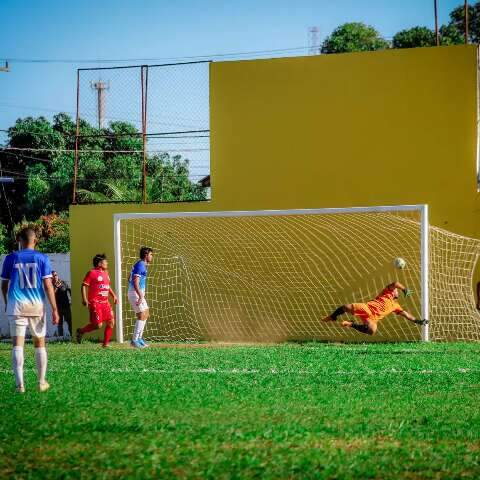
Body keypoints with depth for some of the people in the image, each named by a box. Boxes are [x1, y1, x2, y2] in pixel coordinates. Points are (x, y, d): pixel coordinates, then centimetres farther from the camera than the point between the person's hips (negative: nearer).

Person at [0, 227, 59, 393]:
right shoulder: (42, 258, 1)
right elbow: (48, 285, -5)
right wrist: (54, 309, -2)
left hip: (16, 305, 0)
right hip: (37, 305, 0)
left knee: (17, 344, -2)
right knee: (39, 343, 13)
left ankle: (20, 384, -9)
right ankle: (42, 382, 17)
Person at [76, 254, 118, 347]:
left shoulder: (105, 273, 16)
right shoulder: (92, 273, -8)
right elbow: (84, 286, -10)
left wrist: (113, 295, 18)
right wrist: (84, 299, -19)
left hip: (105, 302, 8)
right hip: (95, 303, -8)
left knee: (111, 322, 0)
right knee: (98, 325, -11)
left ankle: (106, 343, 9)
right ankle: (81, 331, 12)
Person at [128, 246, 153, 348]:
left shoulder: (141, 265, 15)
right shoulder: (140, 266, -16)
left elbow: (129, 279, 24)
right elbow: (136, 282, -24)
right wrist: (140, 296, -28)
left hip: (138, 293, 10)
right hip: (136, 294, -10)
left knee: (145, 315, 15)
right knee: (142, 316, -10)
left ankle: (139, 338, 19)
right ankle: (134, 340, -9)